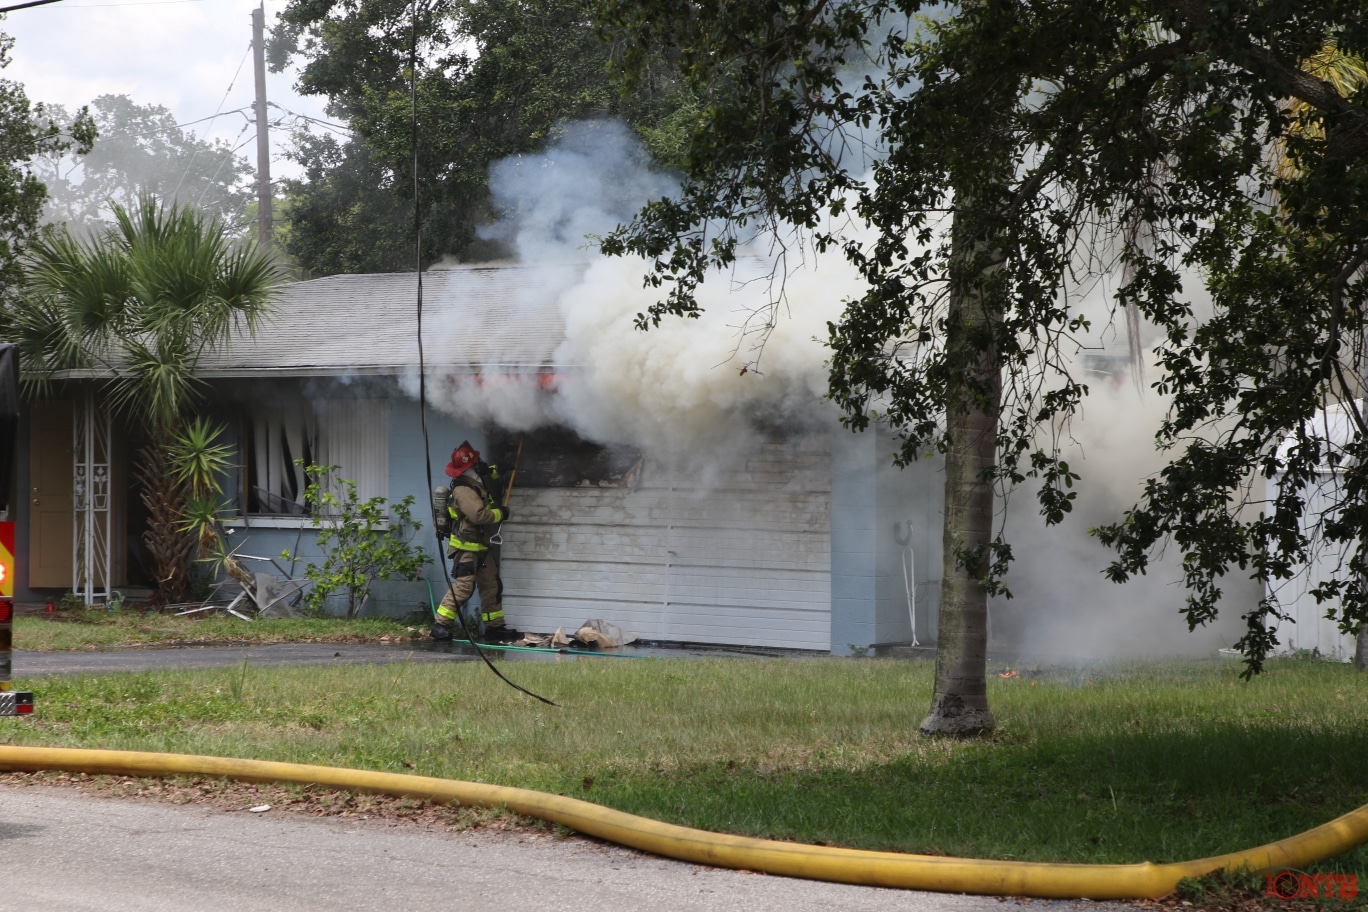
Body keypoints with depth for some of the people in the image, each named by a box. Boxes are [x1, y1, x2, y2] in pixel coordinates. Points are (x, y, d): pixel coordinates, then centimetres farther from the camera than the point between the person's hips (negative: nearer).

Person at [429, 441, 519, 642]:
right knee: (463, 587, -14)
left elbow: (489, 475, 35)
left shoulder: (477, 484, 9)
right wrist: (500, 513, -17)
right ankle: (440, 625, -9)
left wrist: (493, 471, 15)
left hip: (481, 546, 10)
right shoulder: (463, 491, -22)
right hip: (466, 548, -10)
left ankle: (495, 626, 16)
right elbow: (479, 515, -32)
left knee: (492, 586, 10)